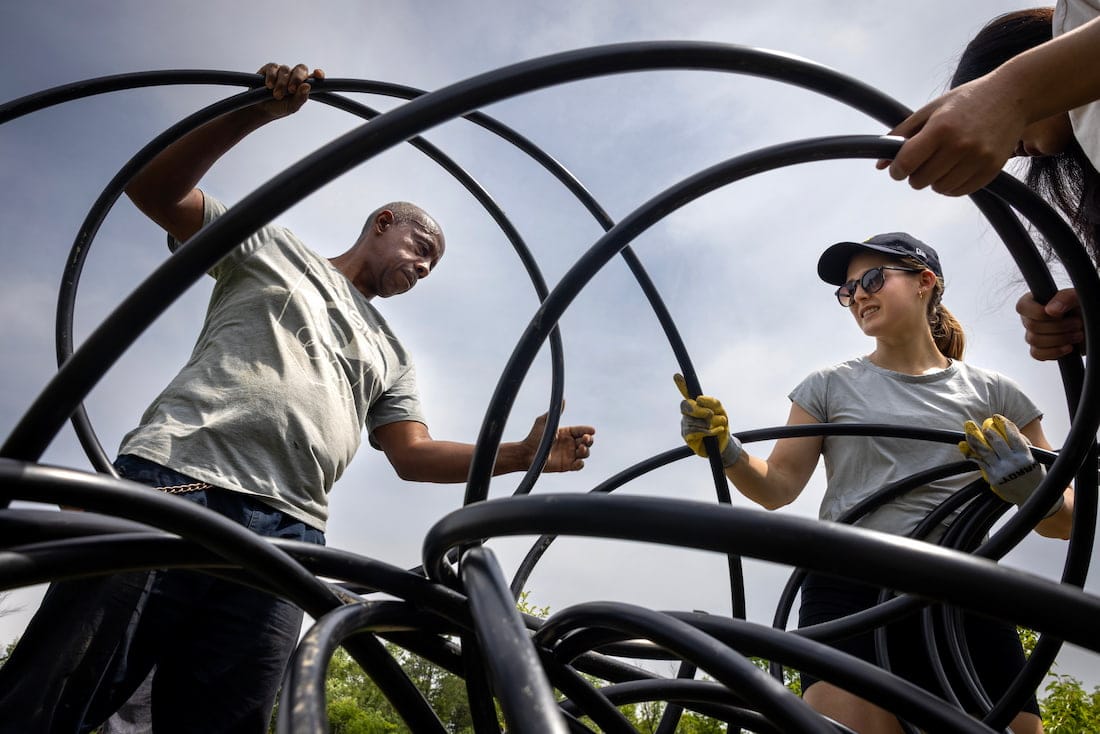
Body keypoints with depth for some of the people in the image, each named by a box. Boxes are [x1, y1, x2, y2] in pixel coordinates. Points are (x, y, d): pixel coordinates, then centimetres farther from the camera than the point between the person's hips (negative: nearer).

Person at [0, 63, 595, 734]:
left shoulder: (391, 357, 28)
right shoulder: (270, 243, 20)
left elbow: (414, 454, 15)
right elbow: (154, 189, 10)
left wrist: (523, 454, 1)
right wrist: (256, 111, -2)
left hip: (285, 532, 3)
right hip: (171, 479, -2)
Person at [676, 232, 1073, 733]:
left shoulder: (992, 392, 12)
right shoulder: (831, 385, 11)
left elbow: (1065, 521, 10)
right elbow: (777, 486, 6)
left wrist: (1031, 490, -12)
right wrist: (723, 448, -13)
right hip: (848, 593, -1)